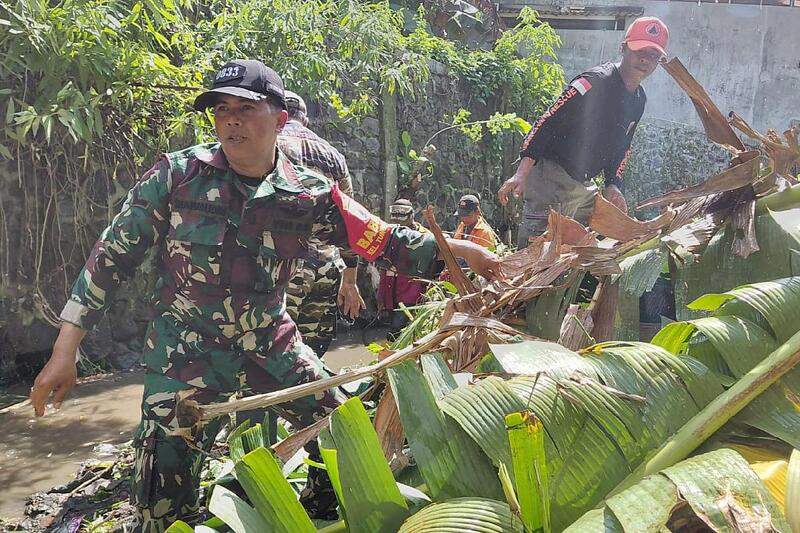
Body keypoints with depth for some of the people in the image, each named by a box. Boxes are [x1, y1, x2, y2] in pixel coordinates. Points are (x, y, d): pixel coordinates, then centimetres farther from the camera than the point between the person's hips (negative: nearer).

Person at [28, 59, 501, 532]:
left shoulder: (310, 195, -5)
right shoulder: (177, 173, -9)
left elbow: (385, 241, 0)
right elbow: (114, 254, -5)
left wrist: (459, 249, -10)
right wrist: (66, 350, -6)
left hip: (273, 345, 3)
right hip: (187, 352, -2)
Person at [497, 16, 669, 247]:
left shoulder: (639, 99, 11)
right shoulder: (594, 81, -16)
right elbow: (547, 123, -20)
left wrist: (613, 184, 8)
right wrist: (522, 173, -28)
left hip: (584, 186, 9)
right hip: (552, 175, -9)